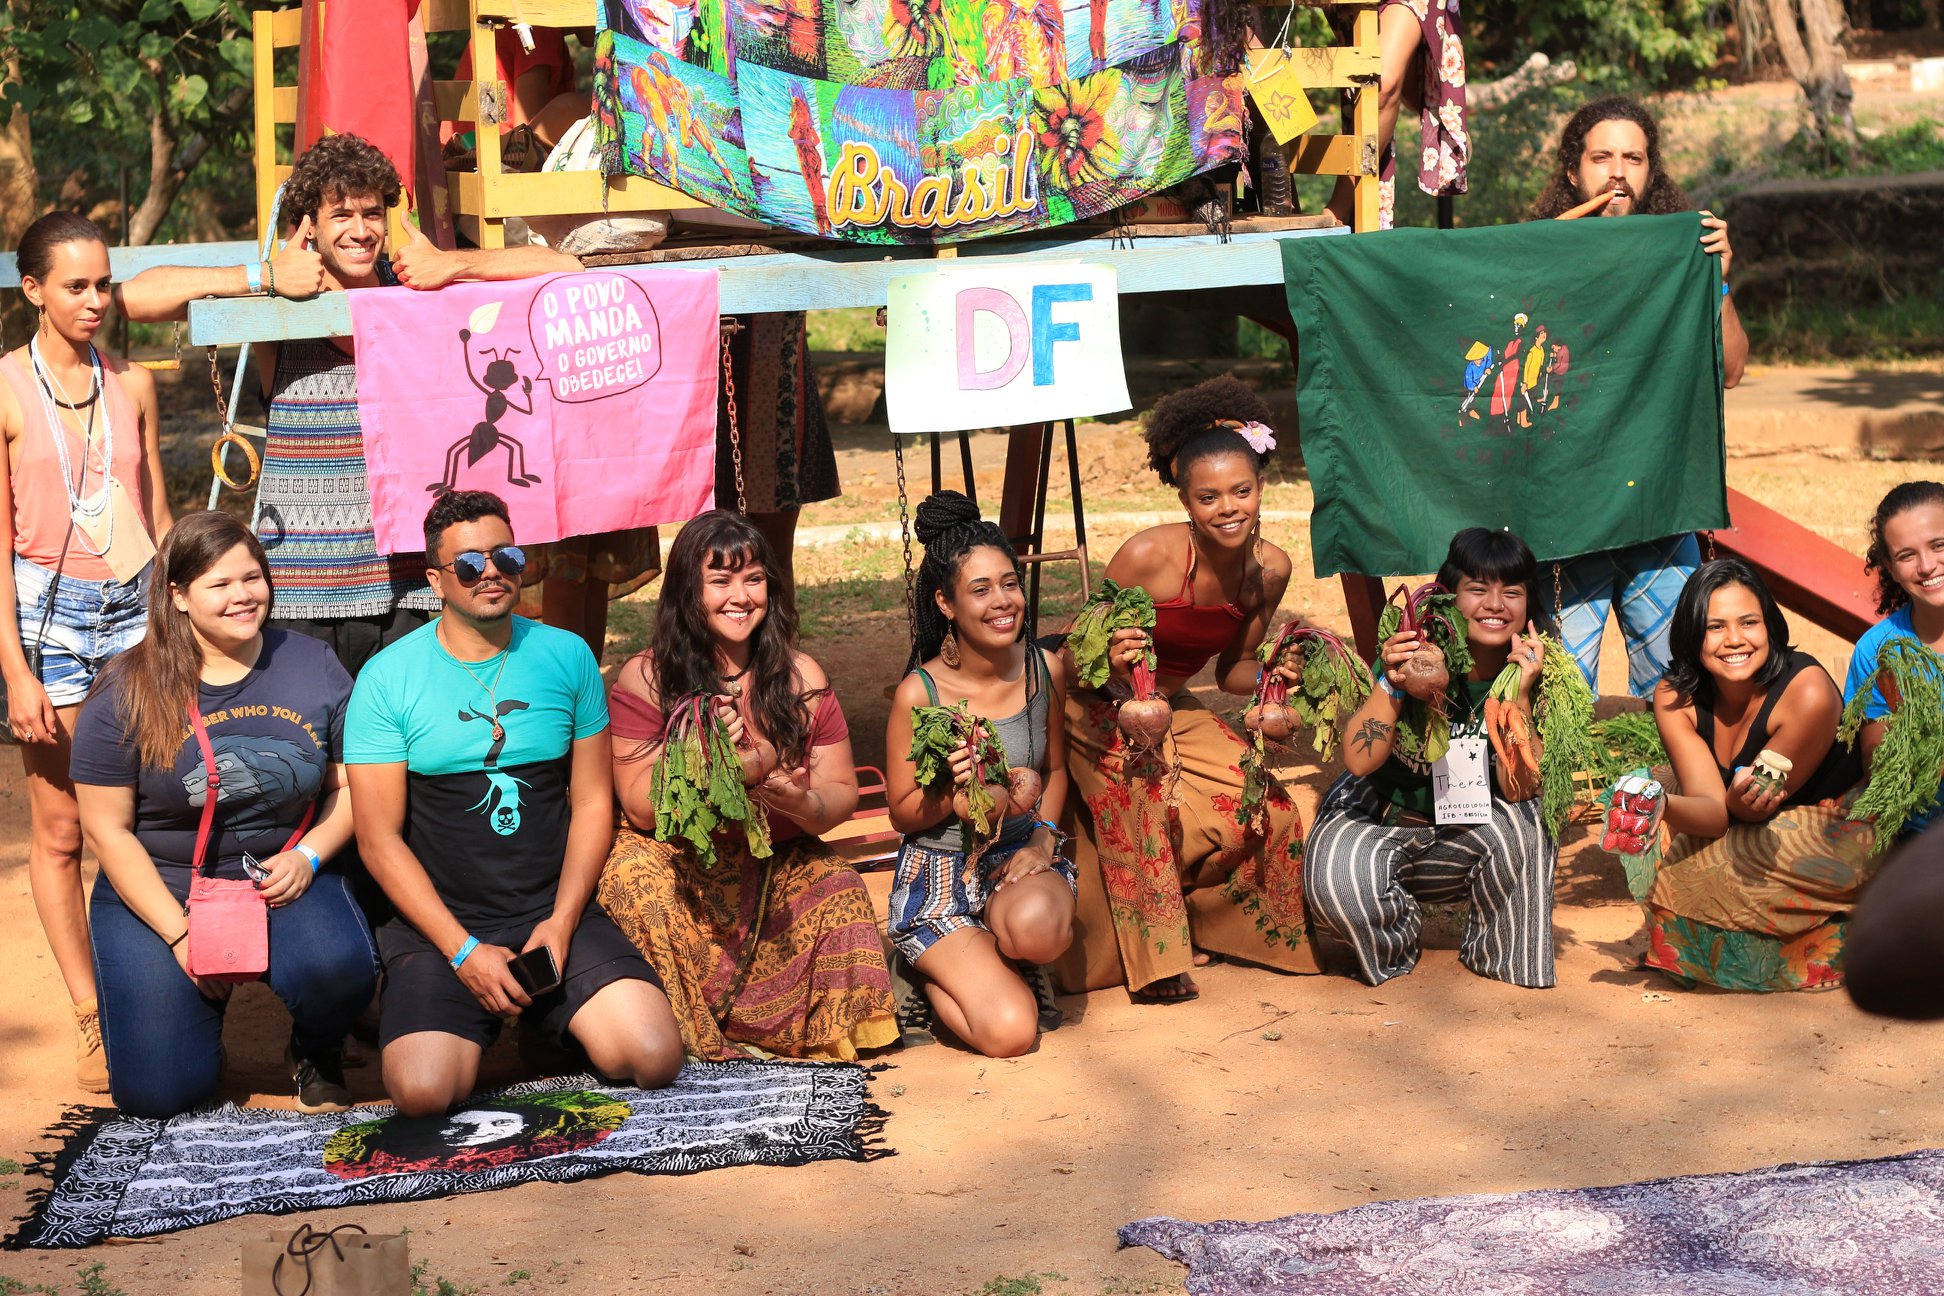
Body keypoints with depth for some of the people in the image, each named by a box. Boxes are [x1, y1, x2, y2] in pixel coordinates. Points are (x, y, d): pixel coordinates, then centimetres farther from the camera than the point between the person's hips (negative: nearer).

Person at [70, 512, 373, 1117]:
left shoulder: (312, 666, 0)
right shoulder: (128, 693, -8)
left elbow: (349, 784, 6)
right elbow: (108, 828, -6)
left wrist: (307, 856, -14)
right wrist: (181, 935, -13)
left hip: (285, 881, 1)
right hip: (159, 891, -1)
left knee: (339, 968, -33)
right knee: (159, 1092, -13)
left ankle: (315, 1053, 5)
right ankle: (204, 994, 22)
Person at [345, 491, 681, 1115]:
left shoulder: (567, 657, 5)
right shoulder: (388, 677, -3)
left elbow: (592, 802, 7)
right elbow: (380, 837, -5)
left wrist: (561, 922, -7)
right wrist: (463, 950, -13)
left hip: (557, 912, 2)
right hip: (440, 923, -2)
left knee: (655, 1057, -19)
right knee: (423, 1089, -26)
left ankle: (548, 1019, 13)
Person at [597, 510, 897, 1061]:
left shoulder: (801, 678, 4)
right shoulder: (645, 679, -3)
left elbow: (842, 794, 5)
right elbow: (640, 807, -7)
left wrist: (804, 803, -20)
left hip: (781, 870, 2)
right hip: (678, 866, -2)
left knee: (839, 892, -28)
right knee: (632, 872, -34)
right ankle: (685, 1034, -18)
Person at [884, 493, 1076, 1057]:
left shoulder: (1044, 670, -2)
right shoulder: (920, 693, -14)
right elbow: (902, 814, -4)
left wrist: (1043, 838, -3)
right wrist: (953, 790, -25)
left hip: (1020, 859, 3)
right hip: (941, 872, -3)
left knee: (1036, 926, -37)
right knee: (1009, 1032, -21)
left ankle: (984, 958, 3)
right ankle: (938, 974, 14)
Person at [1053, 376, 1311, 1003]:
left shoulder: (1270, 569, -10)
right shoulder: (1148, 556, -27)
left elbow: (1234, 669, 4)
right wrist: (1114, 662, -39)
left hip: (1175, 711, 5)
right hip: (1097, 709, -5)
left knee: (1267, 808, -10)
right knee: (1145, 798, -30)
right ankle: (1155, 959, -12)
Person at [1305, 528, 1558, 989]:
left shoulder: (1533, 673, -12)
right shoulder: (1416, 657, -19)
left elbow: (1519, 789, -20)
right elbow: (1360, 760, -25)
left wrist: (1519, 694, -30)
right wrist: (1391, 684, -39)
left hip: (1464, 840, 2)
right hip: (1377, 820, -2)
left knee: (1522, 822, -30)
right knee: (1340, 884, -33)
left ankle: (1498, 951, -2)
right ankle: (1394, 942, 4)